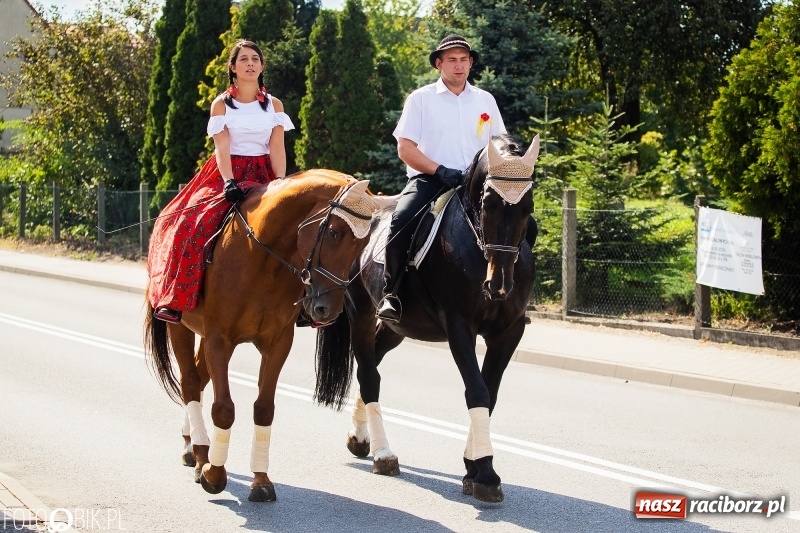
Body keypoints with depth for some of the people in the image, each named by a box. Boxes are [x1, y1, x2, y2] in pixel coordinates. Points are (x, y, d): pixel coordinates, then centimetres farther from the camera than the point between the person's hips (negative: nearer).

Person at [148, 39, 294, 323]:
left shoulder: (274, 105, 9)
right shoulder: (221, 104, 4)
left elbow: (277, 149, 0)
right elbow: (222, 148, -8)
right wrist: (230, 183, -24)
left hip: (263, 176, 2)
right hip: (228, 174, -2)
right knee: (196, 222, -26)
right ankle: (176, 300, -22)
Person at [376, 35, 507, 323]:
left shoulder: (485, 100, 14)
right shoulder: (421, 99, 4)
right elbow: (405, 148, -3)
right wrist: (440, 170, -17)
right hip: (429, 180, -3)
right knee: (402, 220, -33)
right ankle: (390, 295, -23)